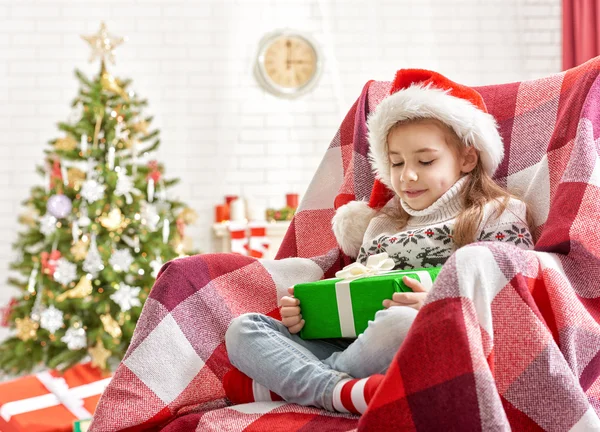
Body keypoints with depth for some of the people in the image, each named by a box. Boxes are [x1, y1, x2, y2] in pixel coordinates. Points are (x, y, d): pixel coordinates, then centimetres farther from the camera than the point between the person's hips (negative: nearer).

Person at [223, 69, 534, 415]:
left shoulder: (497, 218, 8)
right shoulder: (380, 225, 27)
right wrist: (308, 314, 7)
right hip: (353, 347, 6)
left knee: (400, 321, -41)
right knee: (243, 329, -7)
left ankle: (284, 384, -21)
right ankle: (340, 391, -32)